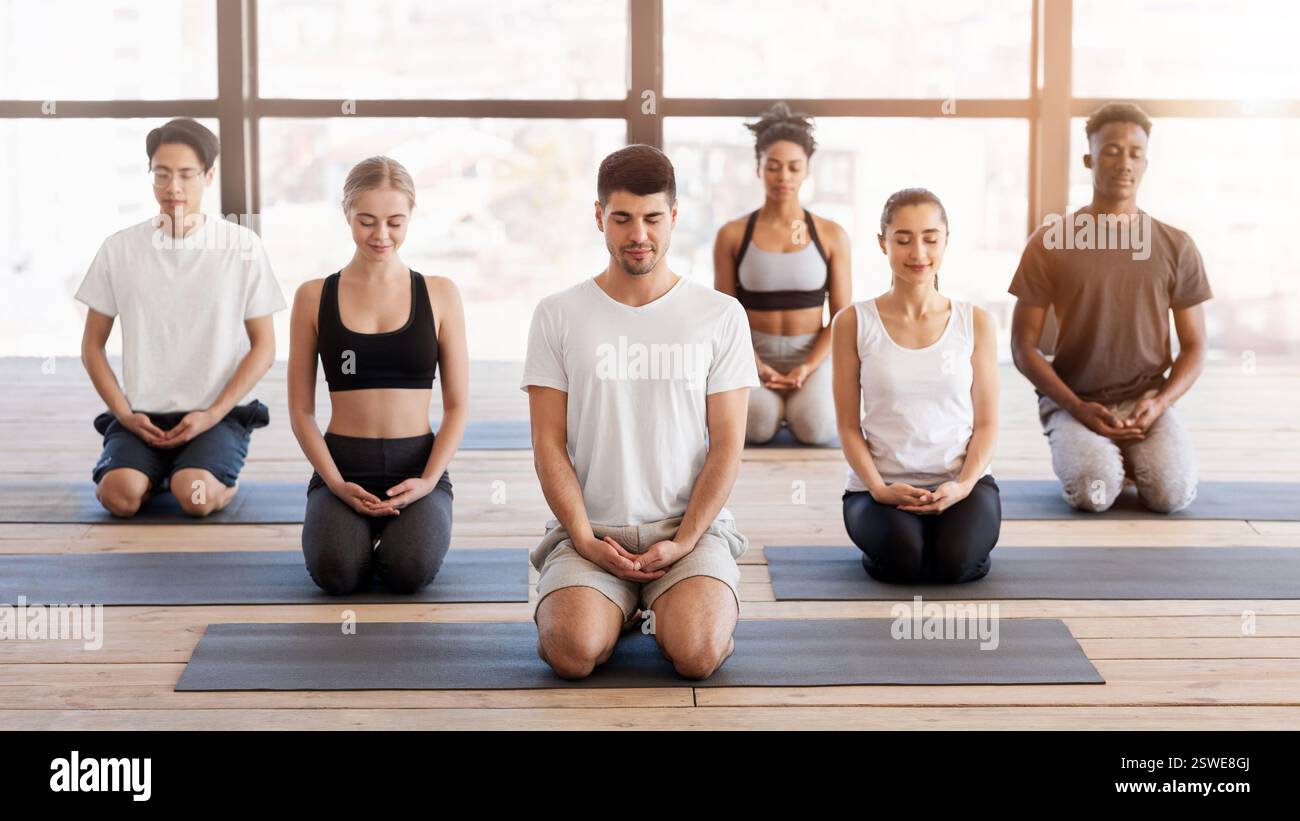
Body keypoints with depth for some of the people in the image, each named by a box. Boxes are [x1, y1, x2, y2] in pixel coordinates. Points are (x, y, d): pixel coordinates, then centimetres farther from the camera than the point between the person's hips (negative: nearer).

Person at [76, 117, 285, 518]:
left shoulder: (242, 245, -1)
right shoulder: (120, 248, 3)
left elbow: (264, 347, 2)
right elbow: (92, 345, 9)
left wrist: (212, 415, -10)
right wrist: (124, 414, -6)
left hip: (217, 414, -2)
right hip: (142, 413, 2)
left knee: (195, 497, -30)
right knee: (119, 495, -27)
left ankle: (223, 480, 6)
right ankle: (154, 471, 8)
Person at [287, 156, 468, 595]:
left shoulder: (440, 294, 4)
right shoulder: (314, 297, 4)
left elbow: (458, 406, 5)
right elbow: (301, 409, 4)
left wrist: (428, 481, -10)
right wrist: (336, 482, -10)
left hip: (416, 468, 0)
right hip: (343, 467, 0)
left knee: (410, 570, -29)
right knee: (337, 572, -28)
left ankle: (402, 528, 8)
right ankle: (354, 527, 8)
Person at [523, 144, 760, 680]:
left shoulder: (720, 315, 4)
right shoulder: (558, 315, 4)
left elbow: (727, 443, 1)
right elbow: (549, 444, 2)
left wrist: (685, 541, -10)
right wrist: (584, 538, -10)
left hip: (690, 526, 0)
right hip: (591, 529, 1)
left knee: (698, 654, -27)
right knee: (573, 653, -26)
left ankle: (671, 606, 9)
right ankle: (615, 606, 10)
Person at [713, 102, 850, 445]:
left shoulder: (831, 236, 3)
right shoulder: (732, 235, 1)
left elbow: (843, 317, 1)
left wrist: (808, 367, -15)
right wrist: (757, 367, -15)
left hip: (812, 357, 0)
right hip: (754, 357, 0)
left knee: (814, 427, -30)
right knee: (758, 426, -31)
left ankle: (803, 399, 7)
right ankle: (762, 398, 6)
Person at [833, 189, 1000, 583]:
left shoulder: (975, 322, 3)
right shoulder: (853, 323, 0)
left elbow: (986, 423, 4)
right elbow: (848, 425, 1)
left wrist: (963, 485, -13)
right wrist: (879, 488, -14)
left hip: (961, 482, 1)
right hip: (882, 485, 0)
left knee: (956, 560, -28)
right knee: (901, 559, -29)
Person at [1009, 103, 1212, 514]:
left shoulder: (1176, 247, 5)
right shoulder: (1048, 244, -1)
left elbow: (1194, 346, 8)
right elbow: (1024, 347, -1)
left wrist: (1160, 404, -12)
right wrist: (1079, 409, -14)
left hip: (1148, 400, 2)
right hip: (1073, 401, -2)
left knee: (1171, 493, -26)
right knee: (1094, 492, -30)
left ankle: (1133, 454, 10)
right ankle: (1078, 450, 7)